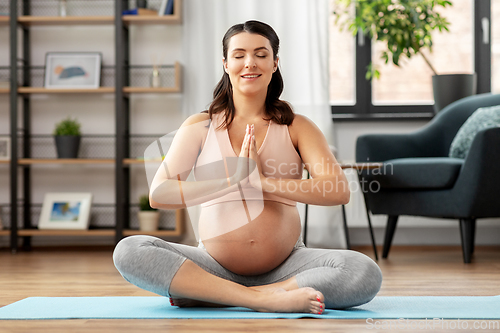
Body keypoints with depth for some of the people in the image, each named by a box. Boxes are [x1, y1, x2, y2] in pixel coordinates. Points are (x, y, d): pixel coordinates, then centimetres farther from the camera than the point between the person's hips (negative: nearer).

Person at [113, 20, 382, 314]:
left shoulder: (296, 127, 6)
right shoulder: (201, 126, 6)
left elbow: (339, 192, -10)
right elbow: (159, 195, -9)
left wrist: (263, 182, -17)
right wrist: (234, 181, -17)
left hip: (286, 265, 0)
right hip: (215, 265, 0)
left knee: (366, 274, -27)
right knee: (128, 251, -24)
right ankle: (266, 298, -29)